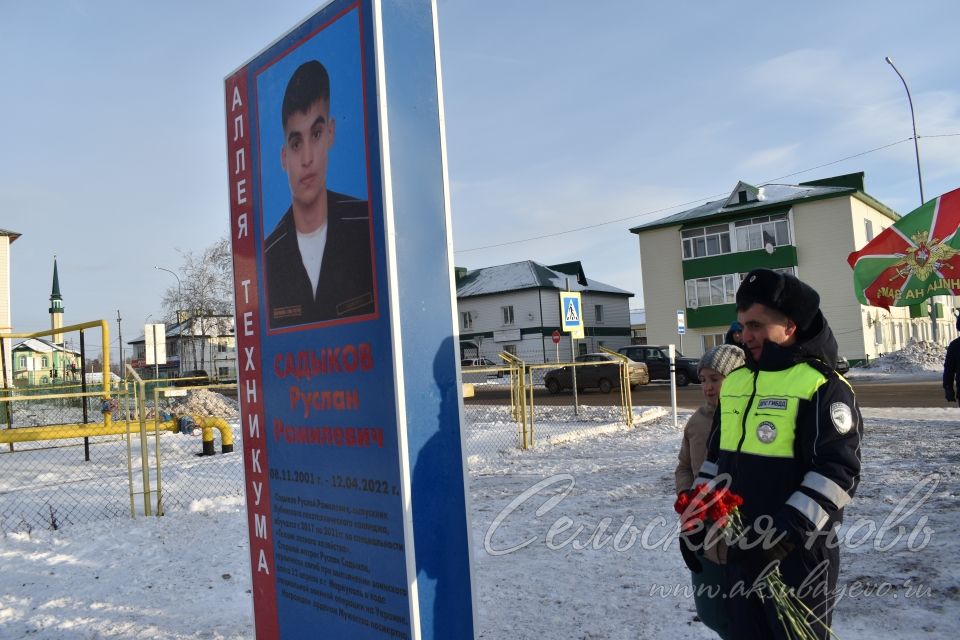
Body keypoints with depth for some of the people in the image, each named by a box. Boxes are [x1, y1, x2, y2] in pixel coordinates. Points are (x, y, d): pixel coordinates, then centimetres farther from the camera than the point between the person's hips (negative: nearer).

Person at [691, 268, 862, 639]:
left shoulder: (823, 386, -12)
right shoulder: (734, 382, 9)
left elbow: (837, 471, -18)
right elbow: (716, 456, 17)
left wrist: (787, 532, -24)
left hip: (798, 553, -6)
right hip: (740, 549, 7)